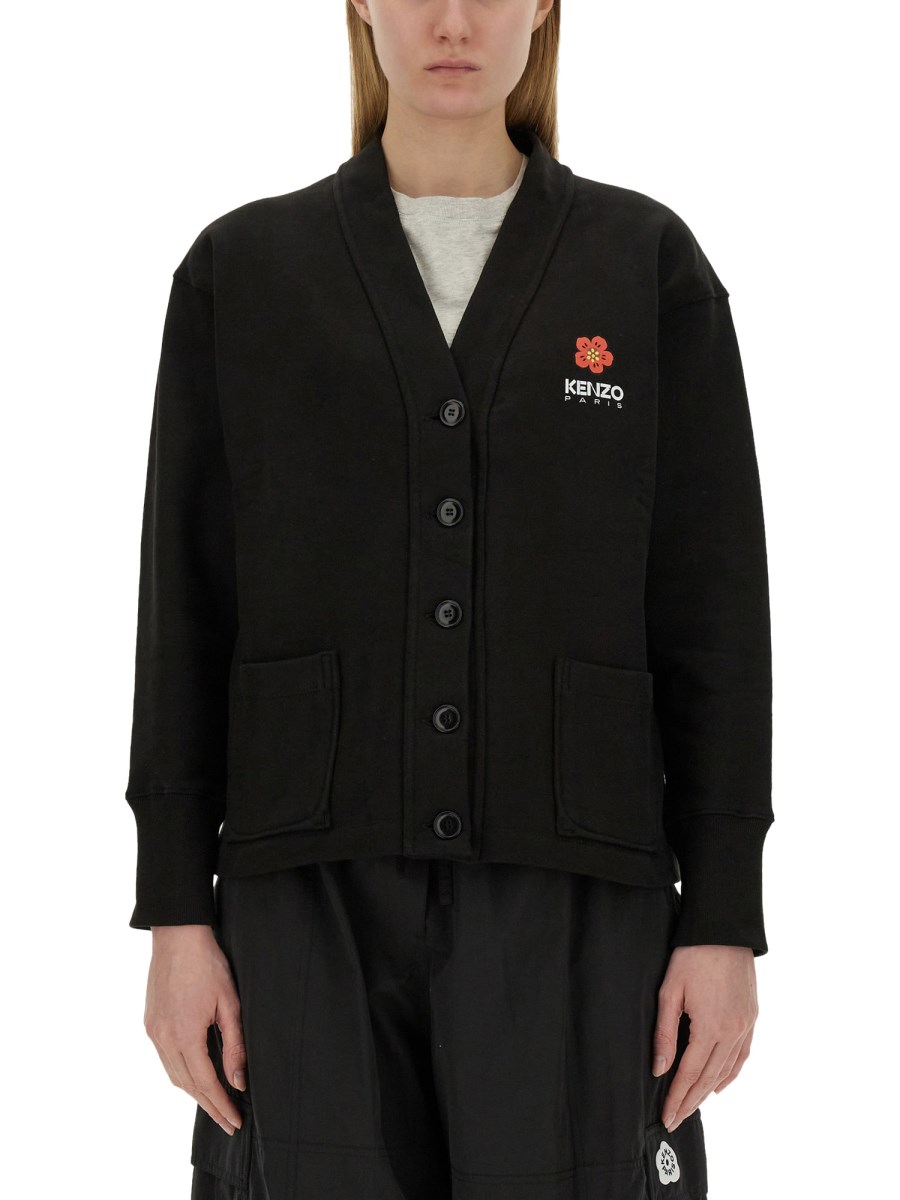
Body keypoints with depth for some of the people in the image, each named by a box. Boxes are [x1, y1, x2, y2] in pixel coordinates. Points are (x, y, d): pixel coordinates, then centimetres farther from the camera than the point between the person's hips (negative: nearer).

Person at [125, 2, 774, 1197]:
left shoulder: (651, 261, 5)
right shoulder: (243, 268, 6)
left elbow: (714, 611, 3)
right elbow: (186, 612, 4)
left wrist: (724, 916, -2)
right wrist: (176, 910, -1)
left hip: (571, 889, 0)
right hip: (315, 887, 1)